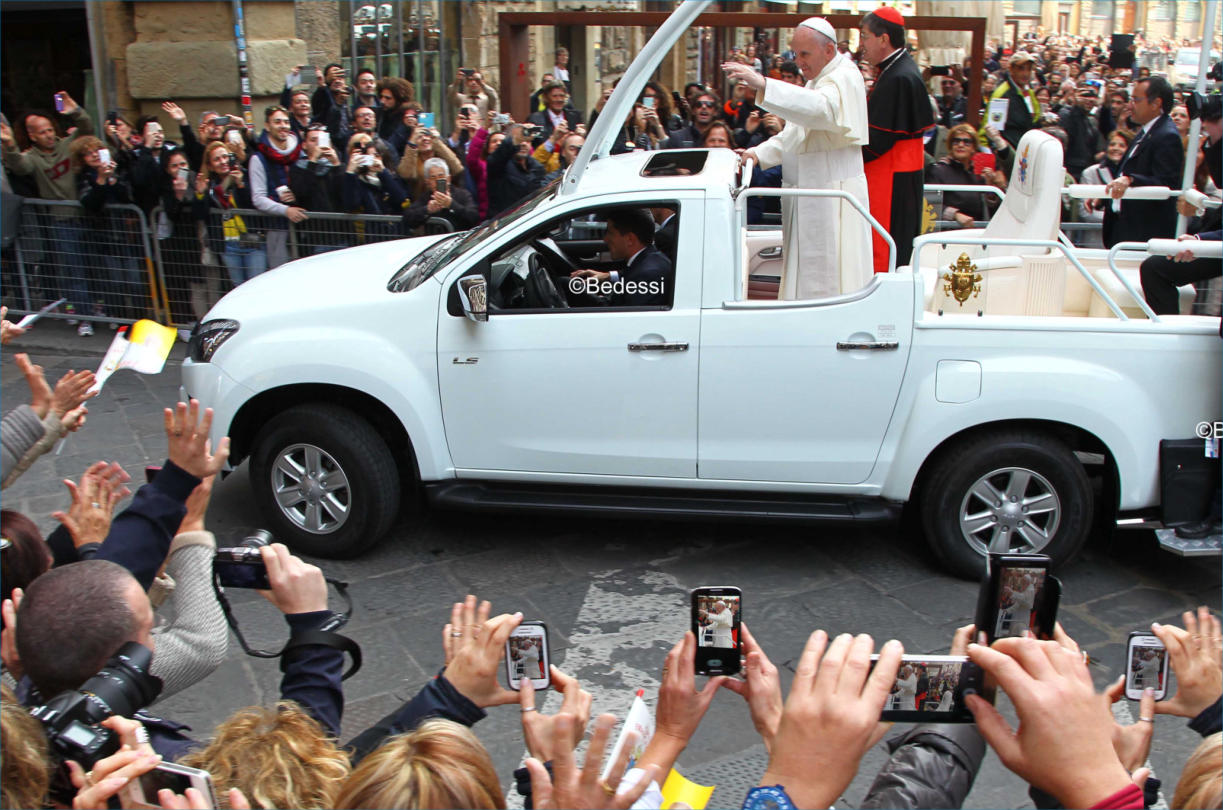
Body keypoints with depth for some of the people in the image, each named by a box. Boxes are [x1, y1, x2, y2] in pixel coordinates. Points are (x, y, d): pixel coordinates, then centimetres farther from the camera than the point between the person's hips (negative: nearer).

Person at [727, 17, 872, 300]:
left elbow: (819, 108, -33)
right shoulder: (816, 83, 20)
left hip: (833, 198, -10)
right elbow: (794, 134, 24)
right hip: (806, 195, 10)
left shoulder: (846, 77, -11)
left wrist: (763, 83, -40)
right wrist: (760, 153, 7)